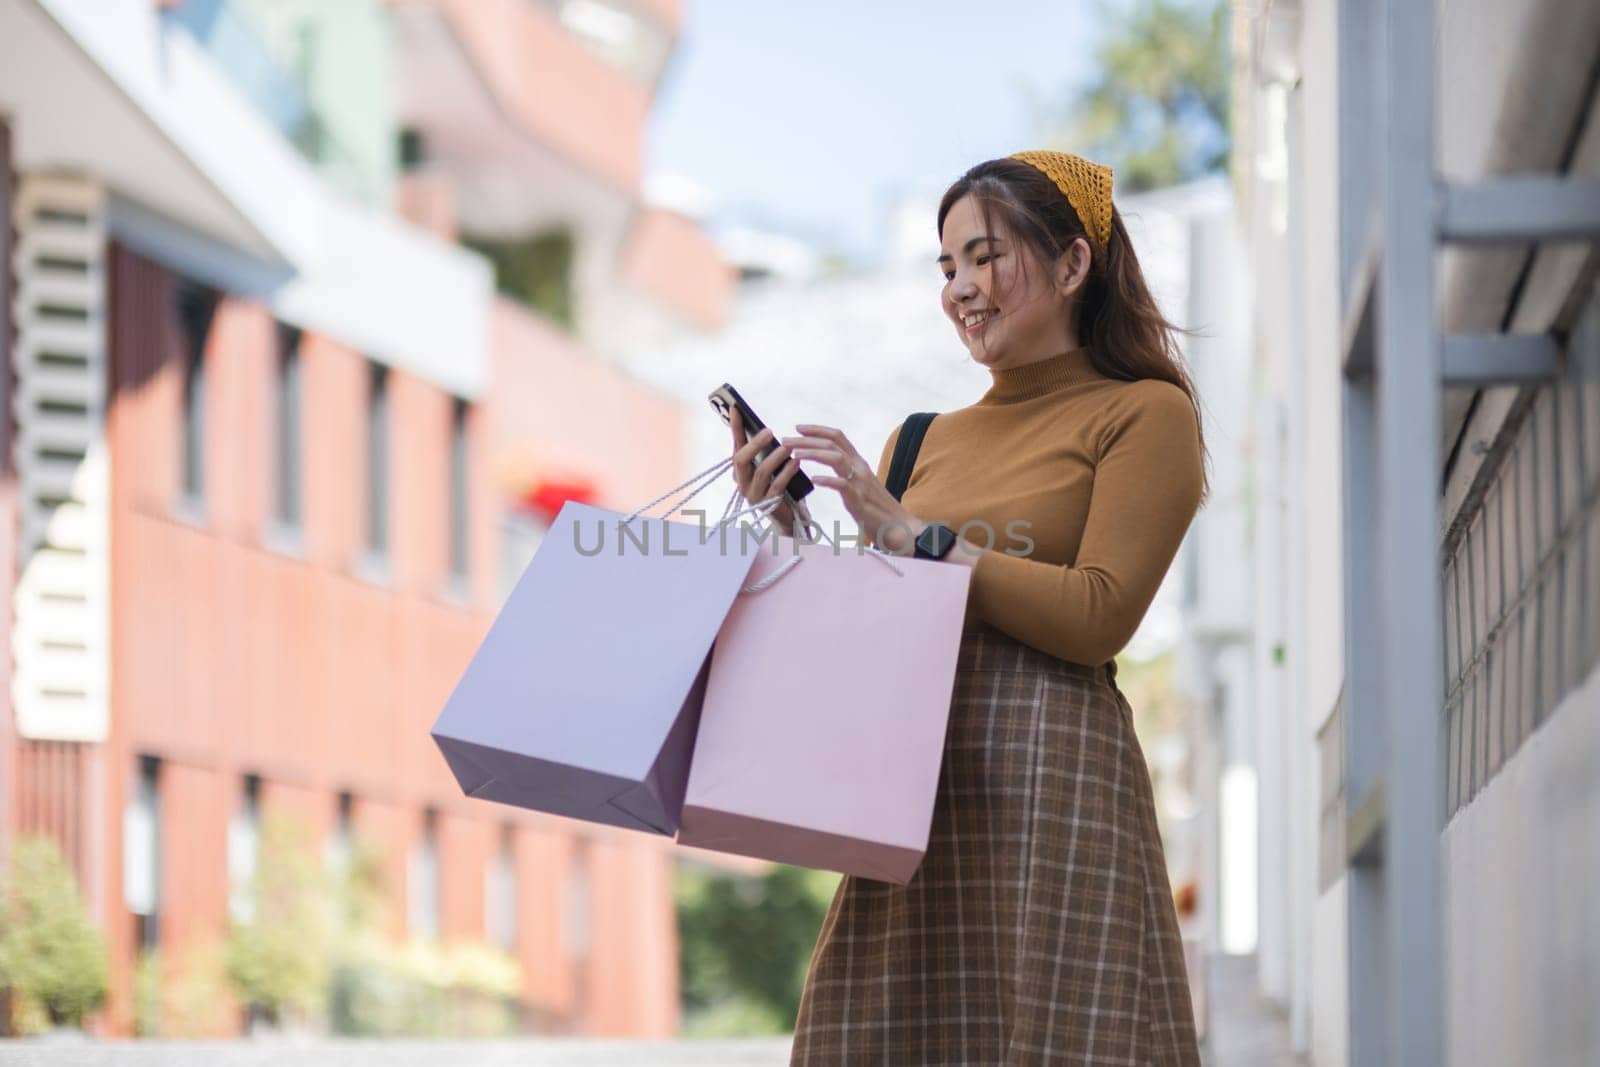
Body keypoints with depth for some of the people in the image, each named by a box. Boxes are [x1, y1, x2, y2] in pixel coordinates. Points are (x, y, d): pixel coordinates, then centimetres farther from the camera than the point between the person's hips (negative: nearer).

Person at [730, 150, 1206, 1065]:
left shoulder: (1144, 414, 5)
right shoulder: (926, 441, 22)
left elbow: (1099, 617, -9)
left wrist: (909, 533, -8)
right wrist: (793, 529, 4)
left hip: (1050, 782, -5)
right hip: (914, 791, 5)